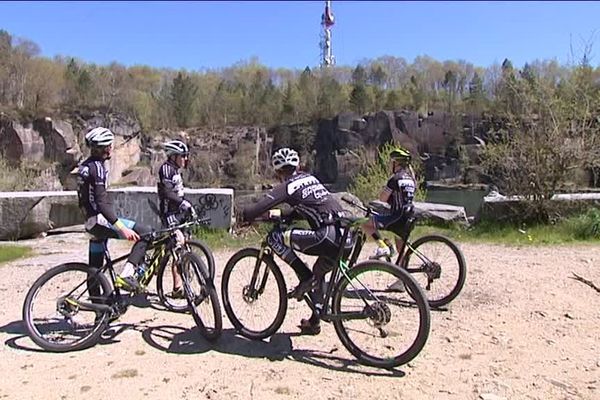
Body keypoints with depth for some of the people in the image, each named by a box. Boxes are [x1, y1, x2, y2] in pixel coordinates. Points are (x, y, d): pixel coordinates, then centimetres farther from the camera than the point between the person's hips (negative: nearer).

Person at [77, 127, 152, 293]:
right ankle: (126, 275, -21)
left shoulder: (84, 166, 16)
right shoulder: (97, 167, -14)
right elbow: (101, 202, -24)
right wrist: (123, 228, -31)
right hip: (101, 220, -10)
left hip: (91, 223, 10)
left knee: (95, 271, 17)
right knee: (146, 234, -15)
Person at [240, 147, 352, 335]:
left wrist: (244, 218, 16)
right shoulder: (310, 178, 22)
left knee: (274, 238, -3)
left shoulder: (286, 187, 1)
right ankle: (314, 322, 36)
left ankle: (306, 278, 4)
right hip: (348, 236, 9)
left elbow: (255, 210, -5)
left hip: (329, 234, -9)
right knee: (318, 273, 29)